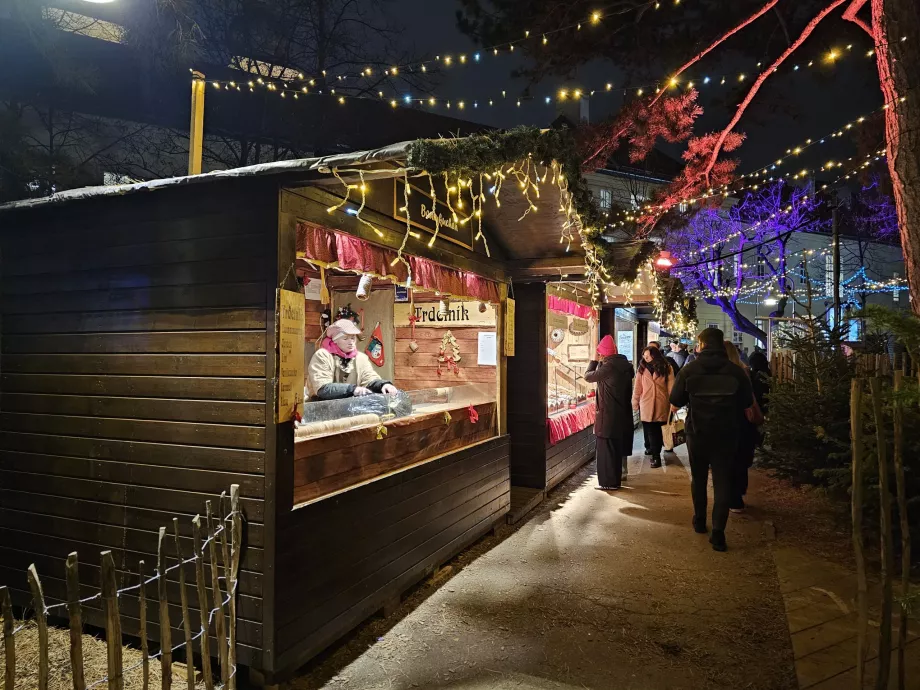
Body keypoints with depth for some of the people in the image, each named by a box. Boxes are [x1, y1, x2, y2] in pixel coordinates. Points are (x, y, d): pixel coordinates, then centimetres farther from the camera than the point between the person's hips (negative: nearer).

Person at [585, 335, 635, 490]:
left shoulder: (609, 366, -20)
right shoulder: (624, 365, 7)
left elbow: (588, 376, -7)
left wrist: (595, 360, 3)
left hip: (609, 415, -9)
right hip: (622, 413, 9)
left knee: (607, 448, 0)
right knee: (618, 447, 18)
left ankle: (609, 482, 6)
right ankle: (616, 478, 29)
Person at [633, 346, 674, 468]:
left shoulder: (666, 368, 2)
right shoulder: (642, 369, 2)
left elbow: (671, 386, -1)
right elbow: (637, 388, 2)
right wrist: (635, 403, 2)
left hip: (661, 405, -1)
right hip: (646, 405, 1)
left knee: (657, 430, 2)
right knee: (649, 430, 4)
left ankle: (655, 454, 10)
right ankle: (654, 452, 20)